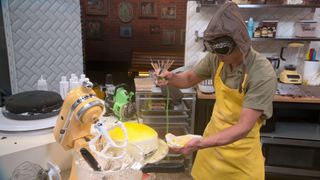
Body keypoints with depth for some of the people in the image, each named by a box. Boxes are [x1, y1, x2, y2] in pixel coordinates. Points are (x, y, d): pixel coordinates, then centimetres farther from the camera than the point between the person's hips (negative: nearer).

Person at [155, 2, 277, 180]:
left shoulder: (263, 74, -27)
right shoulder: (216, 57, -11)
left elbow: (243, 127, -27)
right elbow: (190, 78, 5)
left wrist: (201, 143, -38)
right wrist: (171, 78, -17)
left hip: (241, 151, -4)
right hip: (214, 134, 5)